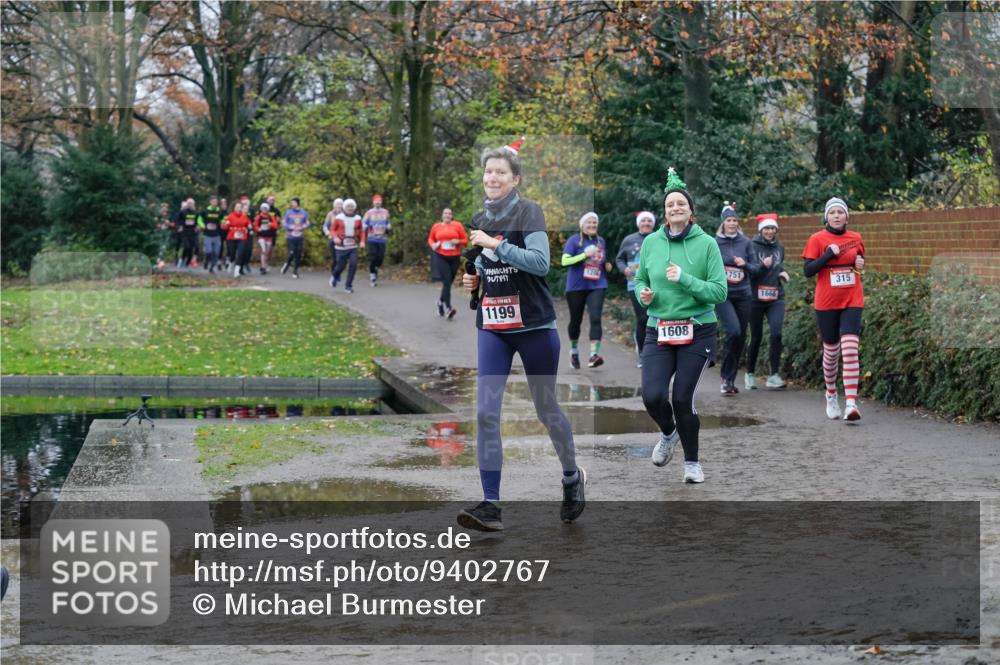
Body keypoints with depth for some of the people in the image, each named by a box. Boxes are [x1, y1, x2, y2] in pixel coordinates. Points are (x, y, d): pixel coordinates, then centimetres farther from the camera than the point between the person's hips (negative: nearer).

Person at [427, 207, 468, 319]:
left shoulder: (457, 225, 1)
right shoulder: (436, 227, 3)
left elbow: (465, 240, 5)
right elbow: (430, 238, 18)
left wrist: (458, 241, -15)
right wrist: (433, 245, -3)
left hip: (454, 257, 2)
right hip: (441, 257, -2)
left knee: (449, 282, 11)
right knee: (446, 282, -14)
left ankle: (441, 300, 39)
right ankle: (448, 308, -18)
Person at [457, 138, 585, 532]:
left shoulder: (529, 212, -8)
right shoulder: (479, 219, 10)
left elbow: (540, 262, -21)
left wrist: (495, 244, -24)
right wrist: (474, 279, 5)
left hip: (534, 325, -5)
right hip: (492, 327, 5)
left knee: (546, 408, 8)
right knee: (486, 413, -8)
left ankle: (572, 477, 33)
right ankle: (490, 505, -8)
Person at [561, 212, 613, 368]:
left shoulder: (601, 241, 13)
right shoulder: (574, 240, -2)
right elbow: (565, 261, -12)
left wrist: (607, 265, 4)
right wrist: (585, 254, -20)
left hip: (597, 286, 2)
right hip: (576, 286, -2)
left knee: (595, 318, -17)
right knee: (576, 320, 10)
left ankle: (594, 355, -25)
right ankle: (574, 351, 34)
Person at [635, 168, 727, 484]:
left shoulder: (706, 243, -6)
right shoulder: (651, 242, 2)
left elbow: (720, 292, -9)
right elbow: (640, 279, 17)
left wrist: (684, 279, -20)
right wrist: (644, 294, -6)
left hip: (697, 332, -2)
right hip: (658, 331, 2)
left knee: (682, 398, -2)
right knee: (653, 396, -12)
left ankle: (692, 462, 21)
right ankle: (668, 433, 24)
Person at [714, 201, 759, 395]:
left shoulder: (745, 242, 6)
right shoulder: (715, 242, -1)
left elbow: (755, 267, 8)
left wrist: (744, 264, -10)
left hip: (743, 295, 4)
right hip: (722, 294, -4)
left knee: (741, 337, 5)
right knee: (733, 331, -21)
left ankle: (731, 379, 18)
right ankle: (726, 377, -8)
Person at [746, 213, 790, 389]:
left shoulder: (779, 247, 9)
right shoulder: (753, 247, -6)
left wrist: (783, 273, 5)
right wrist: (763, 266, -27)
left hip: (776, 298, 3)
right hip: (756, 298, -3)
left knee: (776, 333, -15)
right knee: (756, 337, 5)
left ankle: (774, 375, -12)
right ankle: (750, 374, 23)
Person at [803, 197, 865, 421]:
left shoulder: (855, 238, 7)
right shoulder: (817, 239, -3)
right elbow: (808, 270, -8)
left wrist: (860, 264, 0)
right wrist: (829, 254, -19)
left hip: (852, 301, 1)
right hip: (826, 303, -1)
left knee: (850, 348, -14)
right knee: (831, 350, 8)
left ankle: (851, 402, -19)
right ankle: (831, 395, 32)